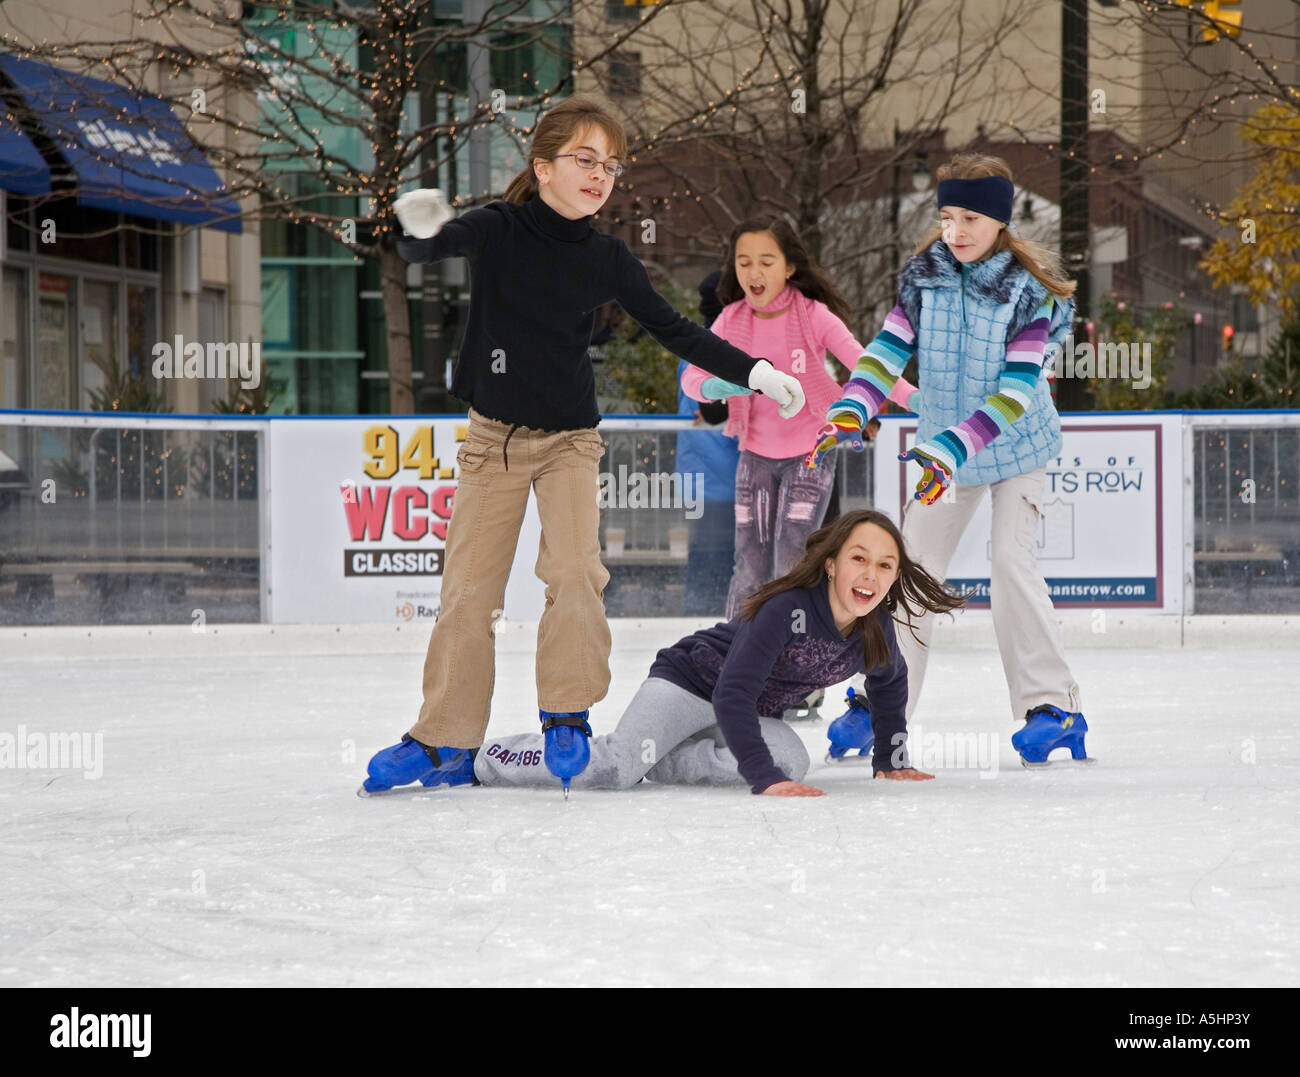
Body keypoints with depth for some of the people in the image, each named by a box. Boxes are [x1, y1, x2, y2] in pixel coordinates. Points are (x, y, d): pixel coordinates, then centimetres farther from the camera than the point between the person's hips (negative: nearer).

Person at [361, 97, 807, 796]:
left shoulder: (606, 259, -2)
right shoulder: (497, 231, -11)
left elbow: (674, 330, 7)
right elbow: (423, 252, -27)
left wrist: (753, 371, 1)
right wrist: (423, 229, -51)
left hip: (570, 437, 1)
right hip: (494, 434, -1)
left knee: (574, 573, -17)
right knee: (468, 589, -1)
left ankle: (568, 716, -3)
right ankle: (445, 743, 8)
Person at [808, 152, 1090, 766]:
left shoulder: (1029, 290, -21)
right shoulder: (926, 275, -8)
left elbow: (1017, 389, -27)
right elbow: (890, 348, -10)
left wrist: (955, 448, -37)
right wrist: (849, 413, -28)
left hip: (1015, 447, -5)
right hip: (944, 447, 5)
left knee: (1011, 563, -16)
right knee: (912, 566, 5)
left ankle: (1052, 707, -10)